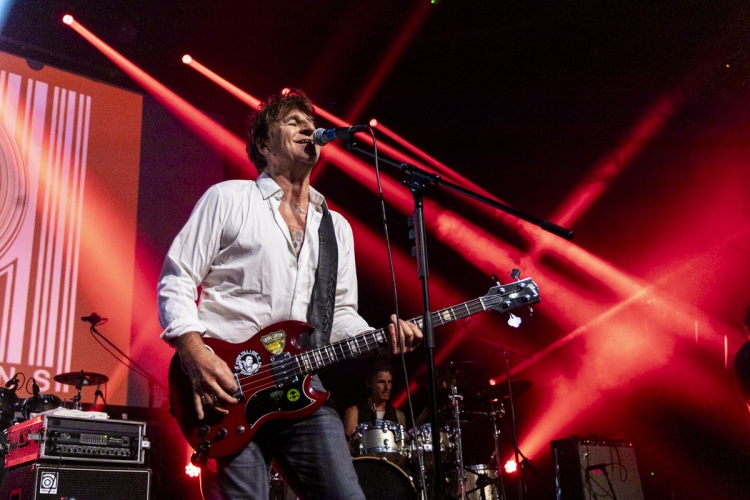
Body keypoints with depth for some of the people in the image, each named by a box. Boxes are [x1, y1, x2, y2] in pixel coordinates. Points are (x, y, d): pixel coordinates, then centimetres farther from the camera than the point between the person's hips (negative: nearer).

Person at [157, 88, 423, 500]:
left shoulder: (336, 227, 19)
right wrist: (196, 356, -14)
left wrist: (381, 339, -2)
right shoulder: (227, 198, 4)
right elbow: (176, 283, 1)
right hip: (225, 385, -4)